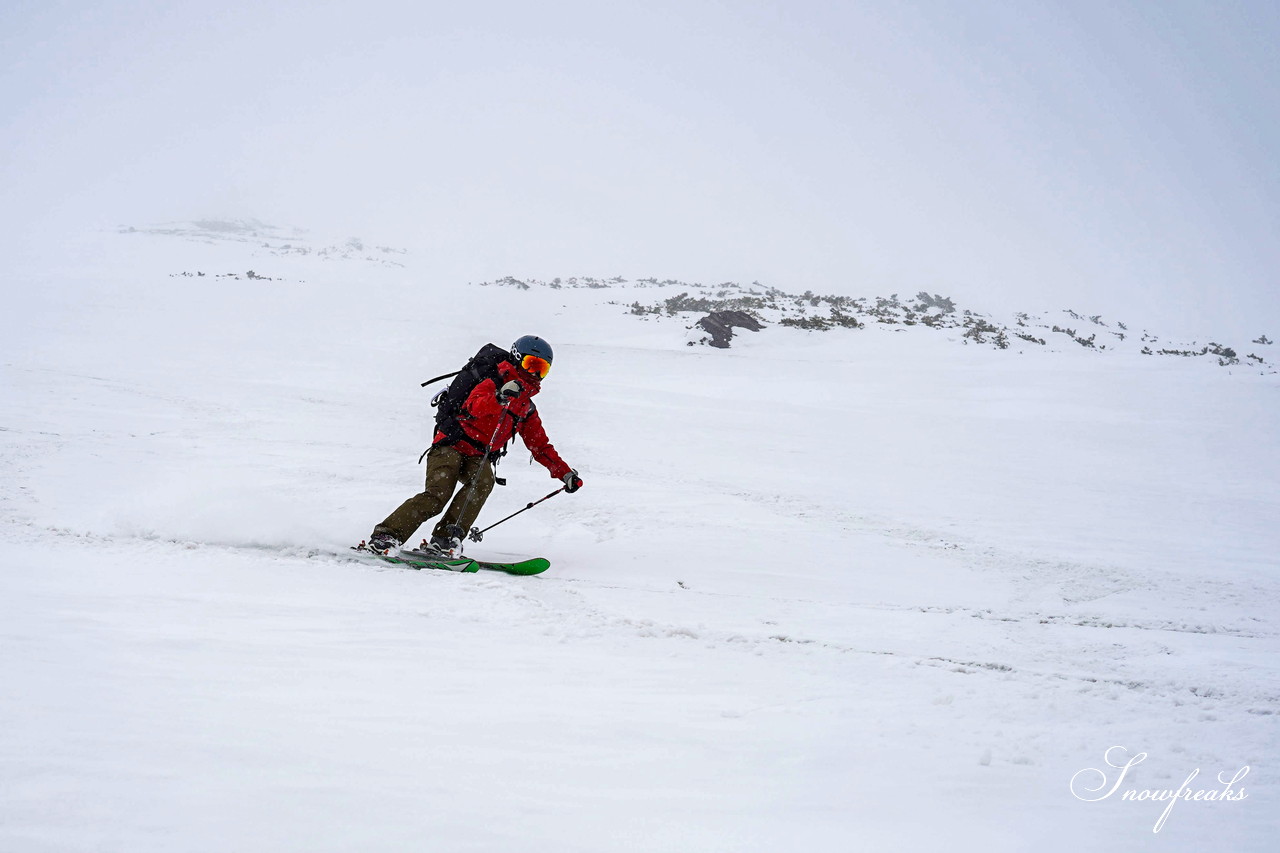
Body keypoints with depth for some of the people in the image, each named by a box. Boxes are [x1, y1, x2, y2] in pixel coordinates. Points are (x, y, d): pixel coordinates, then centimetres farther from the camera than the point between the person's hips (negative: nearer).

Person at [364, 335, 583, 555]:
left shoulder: (528, 409, 21)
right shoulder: (493, 385, -1)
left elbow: (541, 447, 24)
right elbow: (475, 405, -22)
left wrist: (565, 473, 15)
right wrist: (499, 399, -43)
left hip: (479, 458, 5)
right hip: (453, 445, -5)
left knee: (483, 482, -29)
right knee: (438, 495, -24)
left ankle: (445, 539, -31)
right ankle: (386, 535, -20)